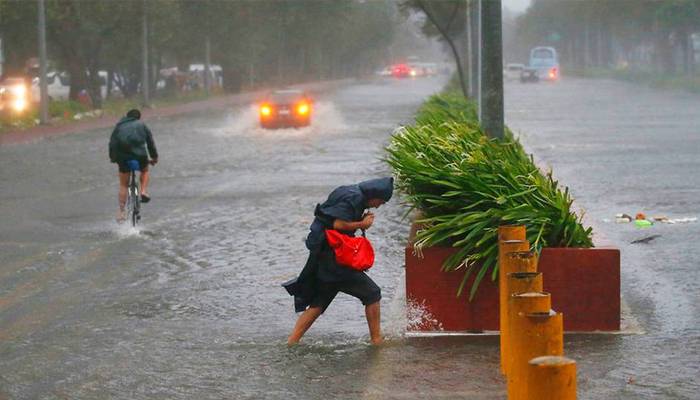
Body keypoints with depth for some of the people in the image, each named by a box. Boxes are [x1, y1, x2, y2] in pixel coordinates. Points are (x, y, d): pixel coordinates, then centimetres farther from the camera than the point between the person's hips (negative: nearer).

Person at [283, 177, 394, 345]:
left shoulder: (348, 193, 18)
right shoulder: (354, 198, -14)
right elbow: (339, 224, -22)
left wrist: (362, 221, 8)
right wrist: (362, 223, -9)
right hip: (334, 258, -10)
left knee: (318, 303, 13)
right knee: (372, 294, -2)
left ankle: (292, 341, 10)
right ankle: (376, 340, 3)